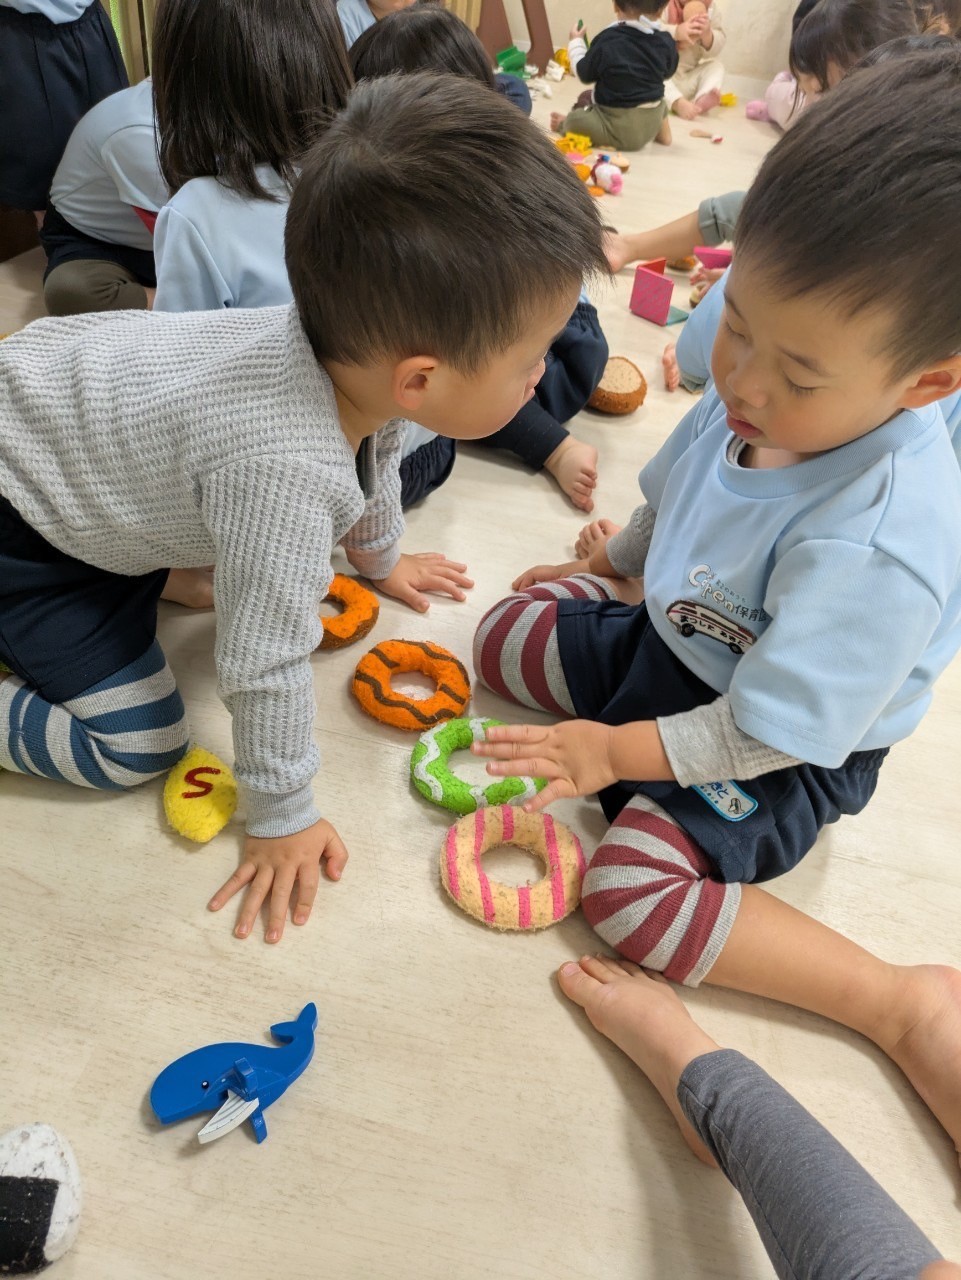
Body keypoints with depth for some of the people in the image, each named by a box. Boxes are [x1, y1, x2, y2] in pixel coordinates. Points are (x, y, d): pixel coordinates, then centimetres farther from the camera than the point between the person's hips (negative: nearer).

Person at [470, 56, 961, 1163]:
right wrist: (605, 570, 19)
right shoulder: (753, 398, -15)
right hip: (676, 641, 8)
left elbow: (764, 732, -29)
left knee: (633, 883, -24)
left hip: (774, 757, -7)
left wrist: (615, 752, -20)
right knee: (507, 632, 7)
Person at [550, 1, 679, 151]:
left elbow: (584, 74, -4)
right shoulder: (665, 39, -5)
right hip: (652, 123, 6)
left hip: (618, 128, -6)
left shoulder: (608, 39, -18)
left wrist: (576, 41, 13)